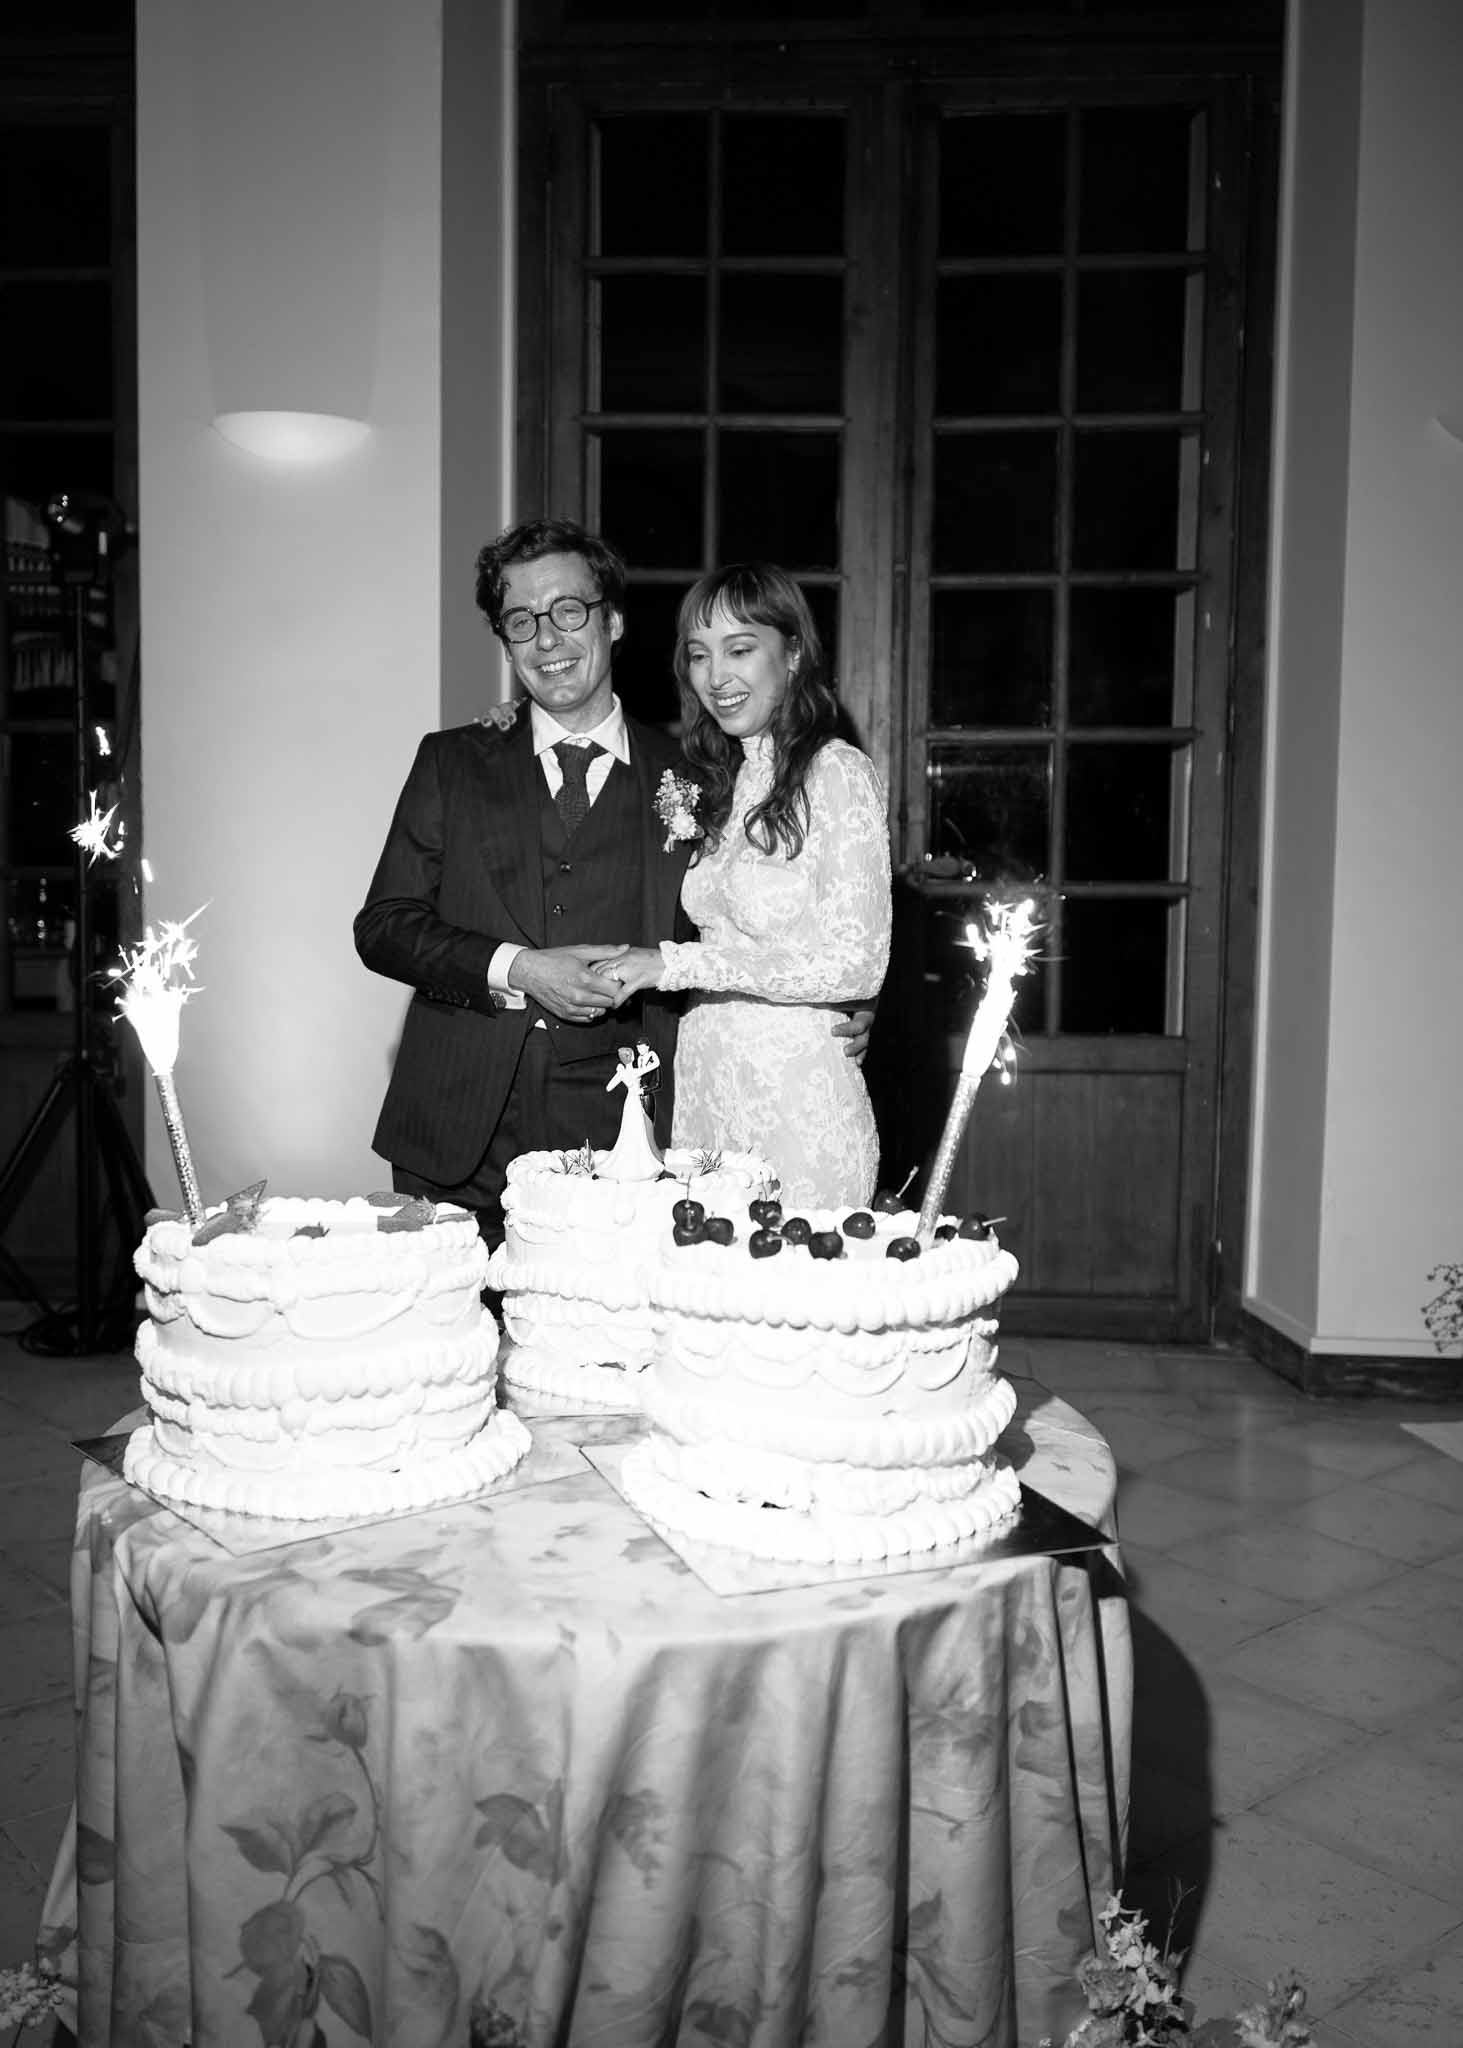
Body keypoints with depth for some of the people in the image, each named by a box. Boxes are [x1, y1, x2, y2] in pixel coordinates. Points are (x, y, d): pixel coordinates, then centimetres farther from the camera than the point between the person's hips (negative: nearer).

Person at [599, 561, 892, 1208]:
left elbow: (857, 965, -15)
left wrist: (675, 962, -15)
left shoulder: (839, 773, -9)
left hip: (799, 1104, -6)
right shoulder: (716, 782, 12)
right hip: (700, 1087, 6)